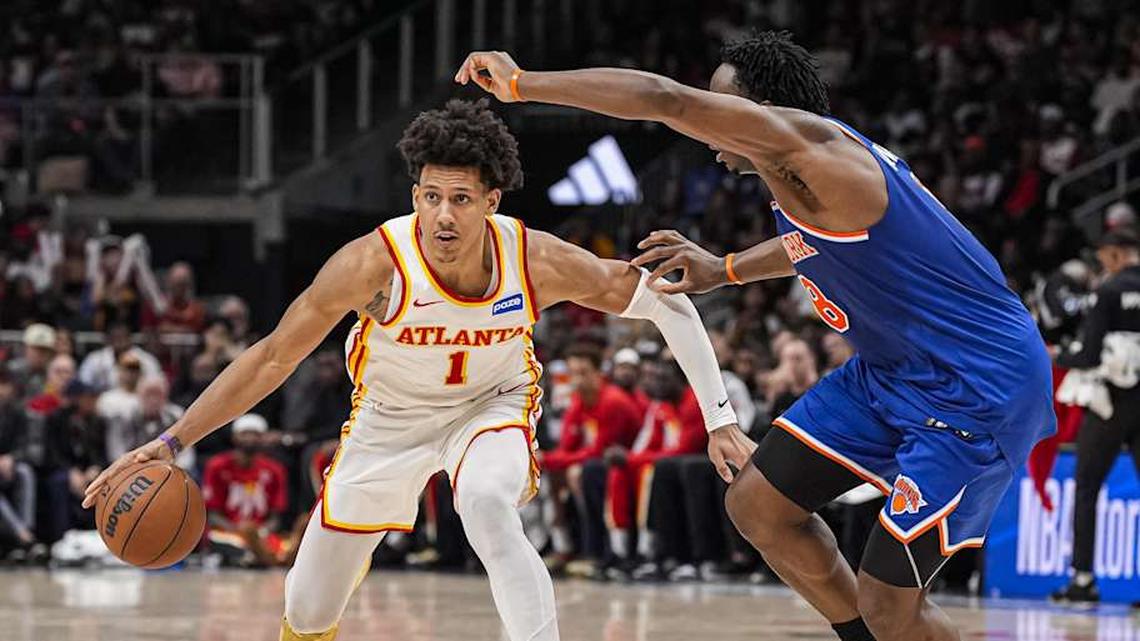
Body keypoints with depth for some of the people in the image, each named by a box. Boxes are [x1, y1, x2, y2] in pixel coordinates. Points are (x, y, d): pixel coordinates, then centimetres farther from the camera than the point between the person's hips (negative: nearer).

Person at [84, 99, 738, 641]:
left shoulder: (538, 262, -28)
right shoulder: (376, 262, -32)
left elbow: (668, 304, -14)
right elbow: (273, 358, -23)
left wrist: (720, 411, -16)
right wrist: (171, 442, -26)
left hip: (493, 404, -1)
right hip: (390, 415, 1)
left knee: (489, 507, -38)